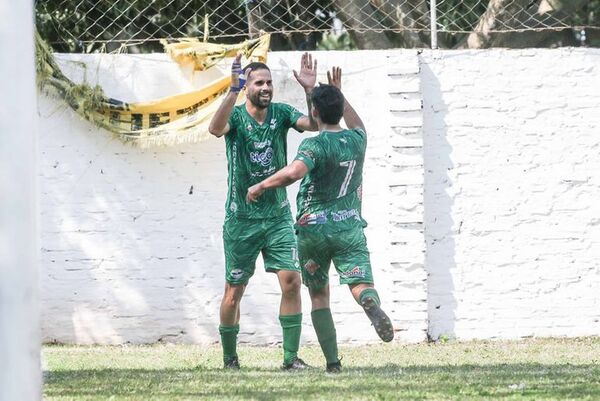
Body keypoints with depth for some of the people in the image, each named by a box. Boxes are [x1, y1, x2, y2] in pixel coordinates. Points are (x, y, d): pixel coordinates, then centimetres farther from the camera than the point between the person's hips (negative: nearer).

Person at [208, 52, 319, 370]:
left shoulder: (281, 113, 0)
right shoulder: (236, 116, -9)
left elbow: (314, 125, -14)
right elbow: (216, 128, -31)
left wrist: (310, 91, -28)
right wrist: (234, 90, -42)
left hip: (278, 215, 2)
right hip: (242, 218, -2)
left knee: (291, 280, -10)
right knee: (234, 290, 4)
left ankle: (291, 356, -5)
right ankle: (229, 356, 20)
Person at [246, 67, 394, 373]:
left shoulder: (314, 145, -11)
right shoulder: (357, 140, 6)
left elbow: (293, 172, -32)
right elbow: (356, 125, 33)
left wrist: (260, 186, -18)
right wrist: (339, 94, 40)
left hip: (313, 229, -2)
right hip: (350, 227, 2)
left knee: (319, 295, 12)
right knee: (360, 282, -12)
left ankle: (333, 362, 8)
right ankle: (372, 305, -50)